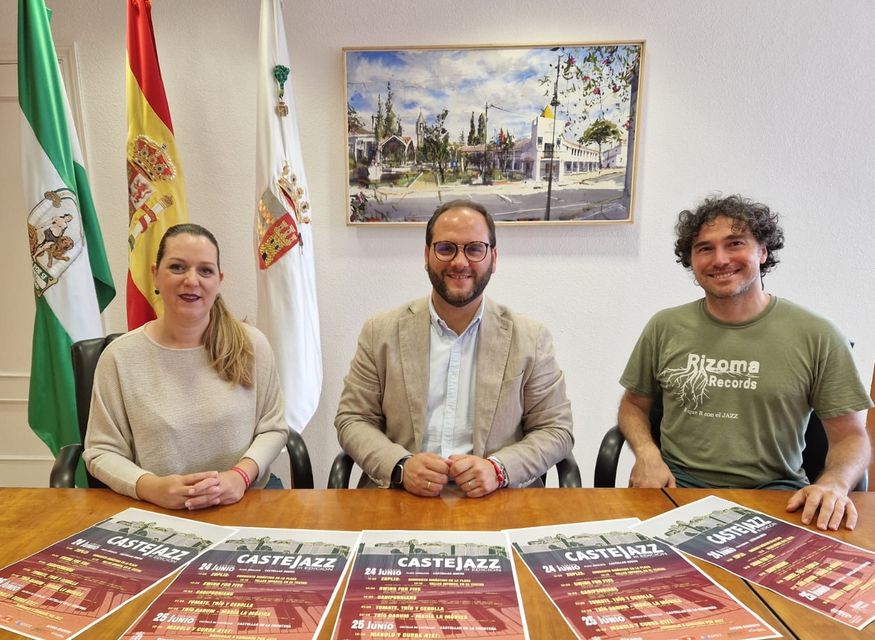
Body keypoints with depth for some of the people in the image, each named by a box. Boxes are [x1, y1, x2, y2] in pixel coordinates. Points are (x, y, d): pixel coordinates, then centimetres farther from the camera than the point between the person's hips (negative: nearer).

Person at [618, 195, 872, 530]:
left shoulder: (818, 337, -1)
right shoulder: (665, 327, 4)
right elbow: (633, 404, 14)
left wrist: (833, 483, -19)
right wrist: (646, 452, -7)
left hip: (773, 487, 1)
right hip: (678, 480, 0)